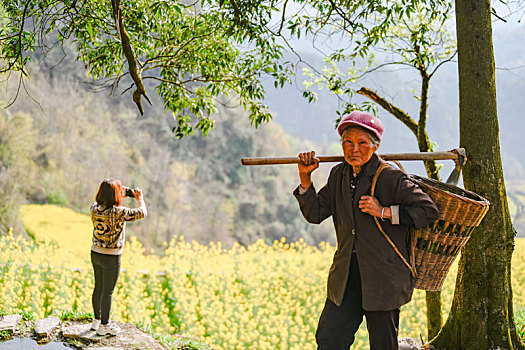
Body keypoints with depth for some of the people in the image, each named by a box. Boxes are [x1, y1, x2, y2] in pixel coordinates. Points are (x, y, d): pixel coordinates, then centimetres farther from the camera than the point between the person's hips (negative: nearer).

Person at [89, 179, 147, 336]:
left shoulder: (94, 208, -5)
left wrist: (123, 192, 16)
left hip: (95, 253, 7)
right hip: (110, 257, -7)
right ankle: (104, 326, 19)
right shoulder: (118, 212, -24)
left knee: (98, 287, 21)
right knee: (107, 292, 7)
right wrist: (140, 198, 5)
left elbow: (103, 200, 20)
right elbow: (142, 213, -14)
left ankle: (96, 320, 36)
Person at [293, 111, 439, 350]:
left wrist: (384, 212, -17)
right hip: (346, 276, 5)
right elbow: (315, 214, 12)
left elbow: (430, 211, -12)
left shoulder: (391, 177, -11)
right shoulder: (339, 175, 8)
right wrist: (305, 178, 1)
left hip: (384, 277, -5)